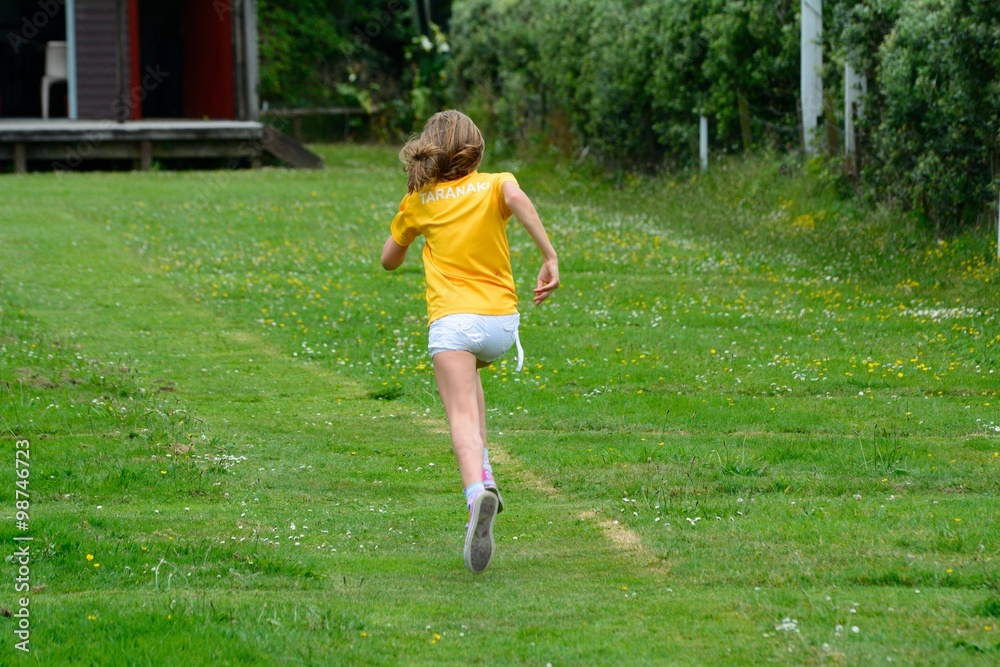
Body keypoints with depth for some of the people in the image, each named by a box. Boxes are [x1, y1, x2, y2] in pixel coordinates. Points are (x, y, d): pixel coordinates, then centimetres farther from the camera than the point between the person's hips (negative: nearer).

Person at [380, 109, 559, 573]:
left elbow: (389, 260, 22)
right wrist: (550, 257, -21)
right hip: (502, 319, 3)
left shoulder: (419, 200, 11)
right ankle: (482, 473, 21)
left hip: (451, 320, -2)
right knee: (467, 375, 34)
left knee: (463, 417, -16)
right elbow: (517, 199, -18)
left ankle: (477, 491, -45)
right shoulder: (494, 185, 8)